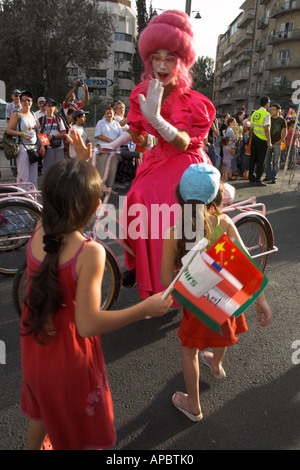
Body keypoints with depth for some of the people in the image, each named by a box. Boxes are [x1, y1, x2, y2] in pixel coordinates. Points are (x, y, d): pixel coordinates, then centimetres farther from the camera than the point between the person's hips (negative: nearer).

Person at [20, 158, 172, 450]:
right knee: (83, 428, 24)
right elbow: (88, 324, -32)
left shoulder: (38, 232, -14)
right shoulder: (90, 253, -33)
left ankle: (34, 446, 63)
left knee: (42, 406, 36)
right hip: (69, 354, -6)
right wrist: (145, 309, -24)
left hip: (33, 343, 7)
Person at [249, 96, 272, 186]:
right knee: (260, 160, -2)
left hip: (254, 138, 7)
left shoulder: (254, 113, 11)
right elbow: (266, 129, -15)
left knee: (253, 159, 9)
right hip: (262, 139, -7)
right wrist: (269, 142, -14)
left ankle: (251, 179, 15)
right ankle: (257, 180, 0)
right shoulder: (266, 114, -10)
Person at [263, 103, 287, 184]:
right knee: (268, 161, 4)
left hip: (277, 144, -4)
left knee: (276, 162, -1)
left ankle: (274, 178, 3)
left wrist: (280, 141, -11)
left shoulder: (282, 120, 2)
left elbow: (285, 133, 2)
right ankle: (268, 177, 11)